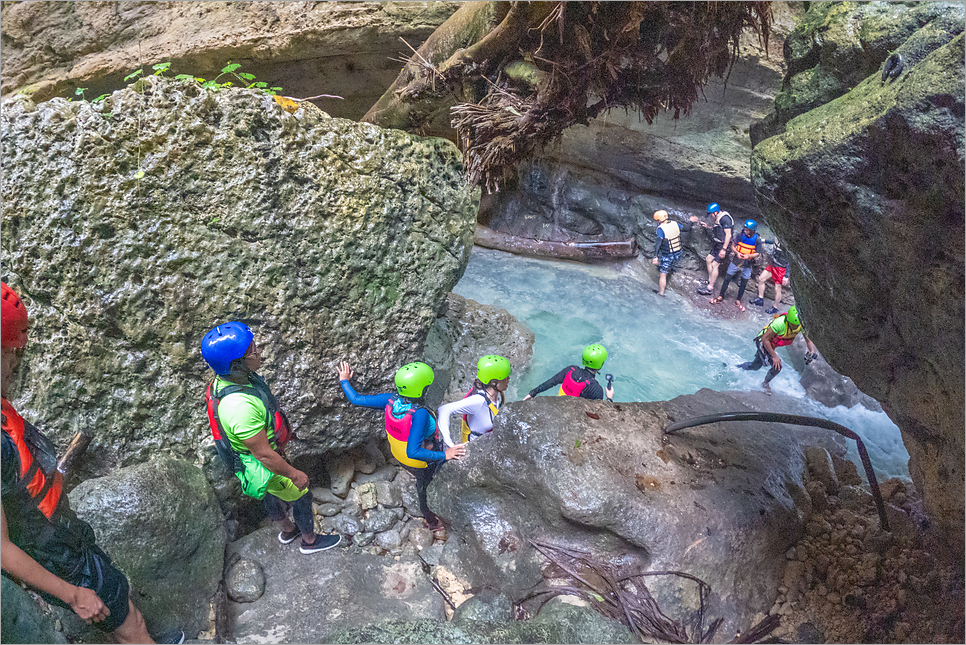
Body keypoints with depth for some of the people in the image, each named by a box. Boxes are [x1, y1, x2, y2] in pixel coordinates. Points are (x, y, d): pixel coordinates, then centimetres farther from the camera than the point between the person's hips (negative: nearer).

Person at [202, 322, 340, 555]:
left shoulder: (228, 378, -15)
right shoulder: (240, 406, -44)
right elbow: (264, 455, -32)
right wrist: (295, 474, -18)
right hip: (262, 466, -8)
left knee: (272, 496, 32)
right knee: (301, 497, 17)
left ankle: (287, 530, 59)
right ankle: (309, 540, 44)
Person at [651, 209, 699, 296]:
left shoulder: (661, 228, -23)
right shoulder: (675, 224, -5)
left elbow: (658, 243, -32)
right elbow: (686, 227, 12)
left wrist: (656, 256, -37)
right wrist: (690, 221, 34)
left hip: (667, 256, -6)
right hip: (677, 253, 6)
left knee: (663, 274, 10)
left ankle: (661, 292, 22)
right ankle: (664, 283, 48)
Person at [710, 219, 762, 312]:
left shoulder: (757, 240, -11)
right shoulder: (741, 235, -10)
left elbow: (758, 253, -6)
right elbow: (733, 246, -1)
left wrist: (749, 256, -25)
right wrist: (737, 252, -20)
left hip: (747, 265, -1)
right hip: (736, 262, 1)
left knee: (743, 284, 10)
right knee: (727, 279, 6)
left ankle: (738, 301, 26)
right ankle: (721, 296, 22)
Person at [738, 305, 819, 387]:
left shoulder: (802, 325, -22)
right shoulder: (780, 323, -40)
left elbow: (808, 340, -9)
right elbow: (765, 339, -33)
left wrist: (813, 351, -31)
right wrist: (774, 356, -32)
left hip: (772, 345, 6)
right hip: (762, 342, -6)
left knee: (755, 367, 17)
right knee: (777, 367, -16)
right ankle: (765, 384, 11)